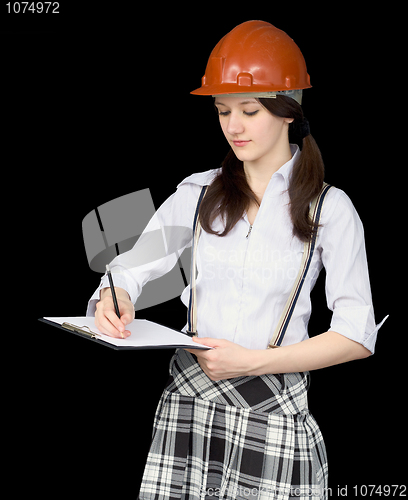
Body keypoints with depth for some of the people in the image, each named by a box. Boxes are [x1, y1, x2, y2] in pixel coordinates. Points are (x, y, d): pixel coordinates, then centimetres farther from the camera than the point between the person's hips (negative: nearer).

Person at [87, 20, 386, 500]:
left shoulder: (329, 208, -1)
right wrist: (113, 301, -17)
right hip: (187, 403, 2)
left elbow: (357, 335, -5)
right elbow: (129, 274, 7)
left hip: (273, 412, -2)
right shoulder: (196, 195, 9)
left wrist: (252, 360, -14)